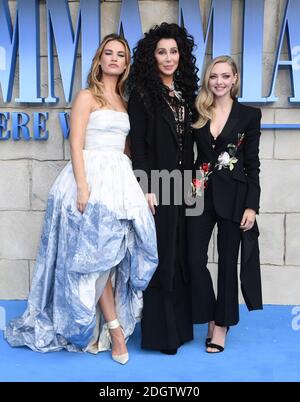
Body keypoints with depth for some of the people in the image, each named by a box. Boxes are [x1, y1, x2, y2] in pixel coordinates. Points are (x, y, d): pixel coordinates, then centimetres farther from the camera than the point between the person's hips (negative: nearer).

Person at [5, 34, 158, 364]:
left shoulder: (124, 101, 18)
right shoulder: (87, 96, 0)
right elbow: (76, 145, -9)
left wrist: (135, 186, 11)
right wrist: (83, 187, -19)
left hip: (120, 178, 6)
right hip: (92, 177, -6)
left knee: (109, 254, 6)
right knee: (97, 254, -2)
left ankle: (106, 329, 15)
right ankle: (116, 330, 4)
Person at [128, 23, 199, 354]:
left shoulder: (185, 90, 13)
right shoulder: (142, 93, -5)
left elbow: (188, 142, 15)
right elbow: (137, 143, -10)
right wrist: (146, 187, -16)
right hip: (157, 184, -6)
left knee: (181, 255, 11)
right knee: (161, 255, 0)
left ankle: (179, 324, 25)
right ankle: (160, 331, 13)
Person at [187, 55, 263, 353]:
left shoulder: (249, 115, 1)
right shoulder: (198, 114, 7)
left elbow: (252, 163, -1)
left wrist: (252, 205, -6)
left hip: (233, 195, -2)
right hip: (201, 193, 2)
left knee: (227, 260, 5)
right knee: (195, 258, 0)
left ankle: (222, 324, 20)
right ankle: (209, 318, 21)